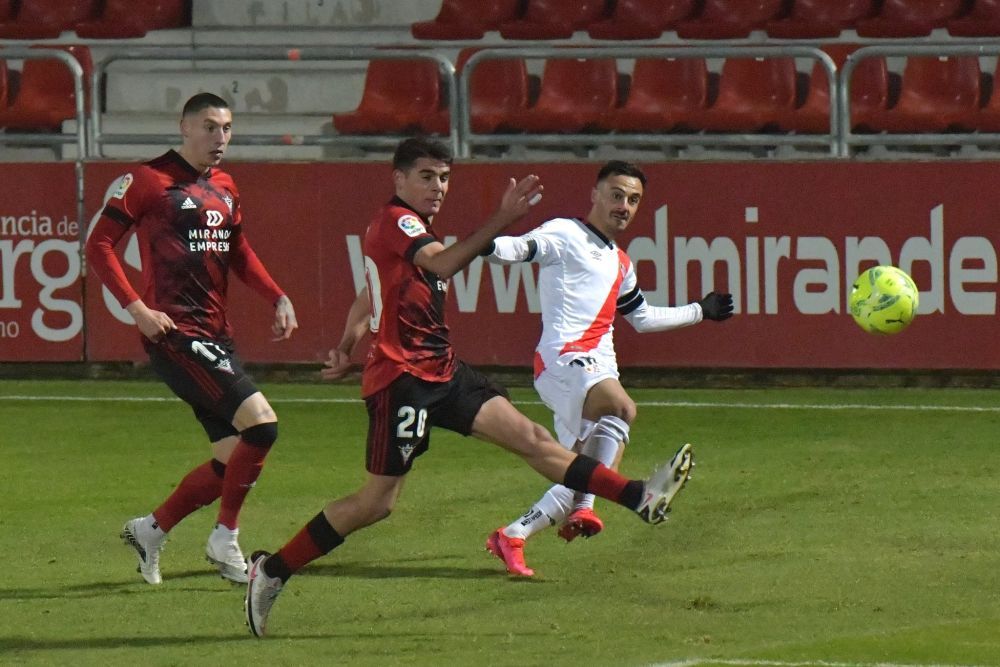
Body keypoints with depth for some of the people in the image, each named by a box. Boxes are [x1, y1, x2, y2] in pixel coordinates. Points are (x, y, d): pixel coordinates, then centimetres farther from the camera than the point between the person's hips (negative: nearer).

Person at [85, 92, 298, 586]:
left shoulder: (224, 187, 15)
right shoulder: (148, 181, -8)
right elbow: (98, 245, -8)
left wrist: (278, 298, 11)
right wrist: (136, 309, -17)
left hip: (215, 336, 8)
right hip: (174, 335, -8)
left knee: (233, 460, 7)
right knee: (261, 423, -19)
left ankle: (151, 530, 24)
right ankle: (225, 538, -4)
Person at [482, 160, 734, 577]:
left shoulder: (620, 263, 27)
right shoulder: (565, 235, 2)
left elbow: (643, 317, 40)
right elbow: (520, 249, -16)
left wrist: (700, 311, 45)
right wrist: (488, 245, -38)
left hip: (597, 369, 9)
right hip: (563, 360, -9)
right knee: (621, 408, -36)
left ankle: (511, 536, 14)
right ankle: (583, 509, -38)